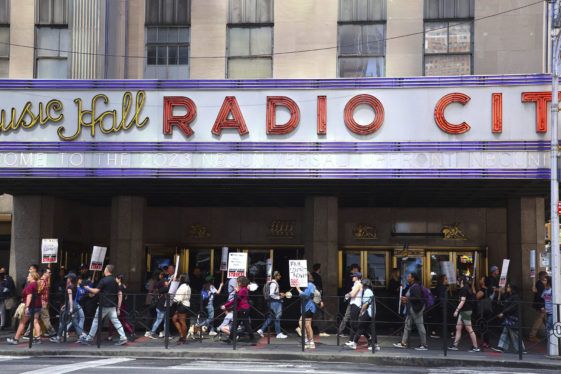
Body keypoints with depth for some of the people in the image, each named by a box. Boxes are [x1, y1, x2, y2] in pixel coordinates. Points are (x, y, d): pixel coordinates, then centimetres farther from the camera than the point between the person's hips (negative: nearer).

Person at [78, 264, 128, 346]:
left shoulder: (103, 280, -11)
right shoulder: (115, 281, 10)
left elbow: (96, 291, -12)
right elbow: (119, 295, 9)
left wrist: (88, 288, 8)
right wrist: (118, 308, 12)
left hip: (104, 305, -6)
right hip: (113, 306, 6)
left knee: (96, 321, 5)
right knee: (115, 321, 4)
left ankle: (89, 339, 13)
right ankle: (123, 338, -7)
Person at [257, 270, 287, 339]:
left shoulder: (275, 283, 14)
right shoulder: (273, 284, -17)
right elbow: (271, 294, -24)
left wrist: (280, 294, 12)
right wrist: (279, 297, -15)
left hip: (276, 302, 10)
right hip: (274, 302, -10)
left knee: (271, 317, 12)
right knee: (277, 318, -2)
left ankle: (261, 330, 14)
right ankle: (279, 334, 5)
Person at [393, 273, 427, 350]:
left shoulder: (416, 287, -17)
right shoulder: (410, 286, 14)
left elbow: (418, 298, -24)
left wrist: (407, 299, -21)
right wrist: (404, 301, 12)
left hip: (416, 309, -11)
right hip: (411, 309, 11)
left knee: (420, 325, -5)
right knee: (407, 324, 10)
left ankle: (424, 345, 0)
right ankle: (403, 343, 13)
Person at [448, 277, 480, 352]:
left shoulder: (463, 289, -13)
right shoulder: (467, 289, 15)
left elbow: (463, 301, -19)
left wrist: (457, 310, -20)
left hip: (465, 311, -10)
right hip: (463, 311, 10)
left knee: (469, 329, -6)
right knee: (458, 327, 9)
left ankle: (475, 347, -3)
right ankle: (455, 345, 10)